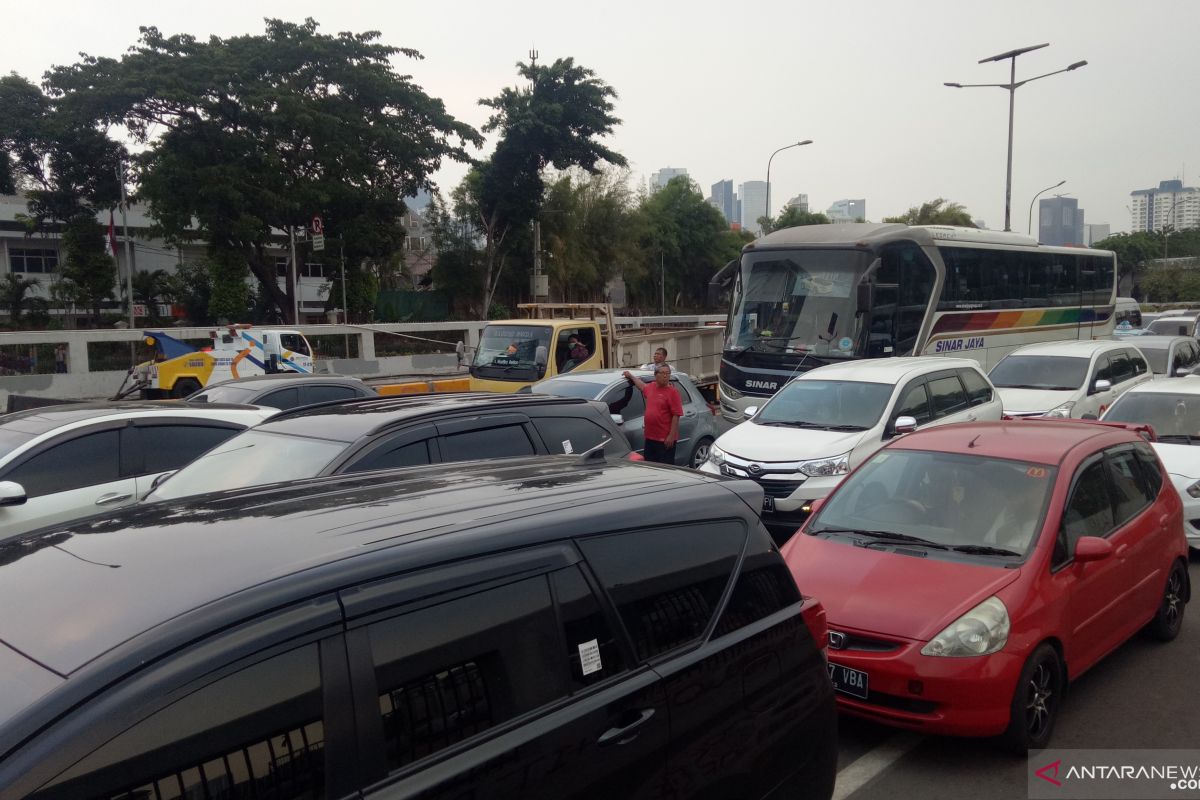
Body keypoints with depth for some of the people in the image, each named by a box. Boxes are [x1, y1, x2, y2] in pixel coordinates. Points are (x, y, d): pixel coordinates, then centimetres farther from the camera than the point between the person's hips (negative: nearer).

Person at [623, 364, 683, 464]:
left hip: (665, 439, -7)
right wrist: (631, 376, 45)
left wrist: (671, 436, -19)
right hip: (650, 437, 7)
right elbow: (642, 386, 37)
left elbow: (676, 416, -15)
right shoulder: (651, 388, 10)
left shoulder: (672, 392, -10)